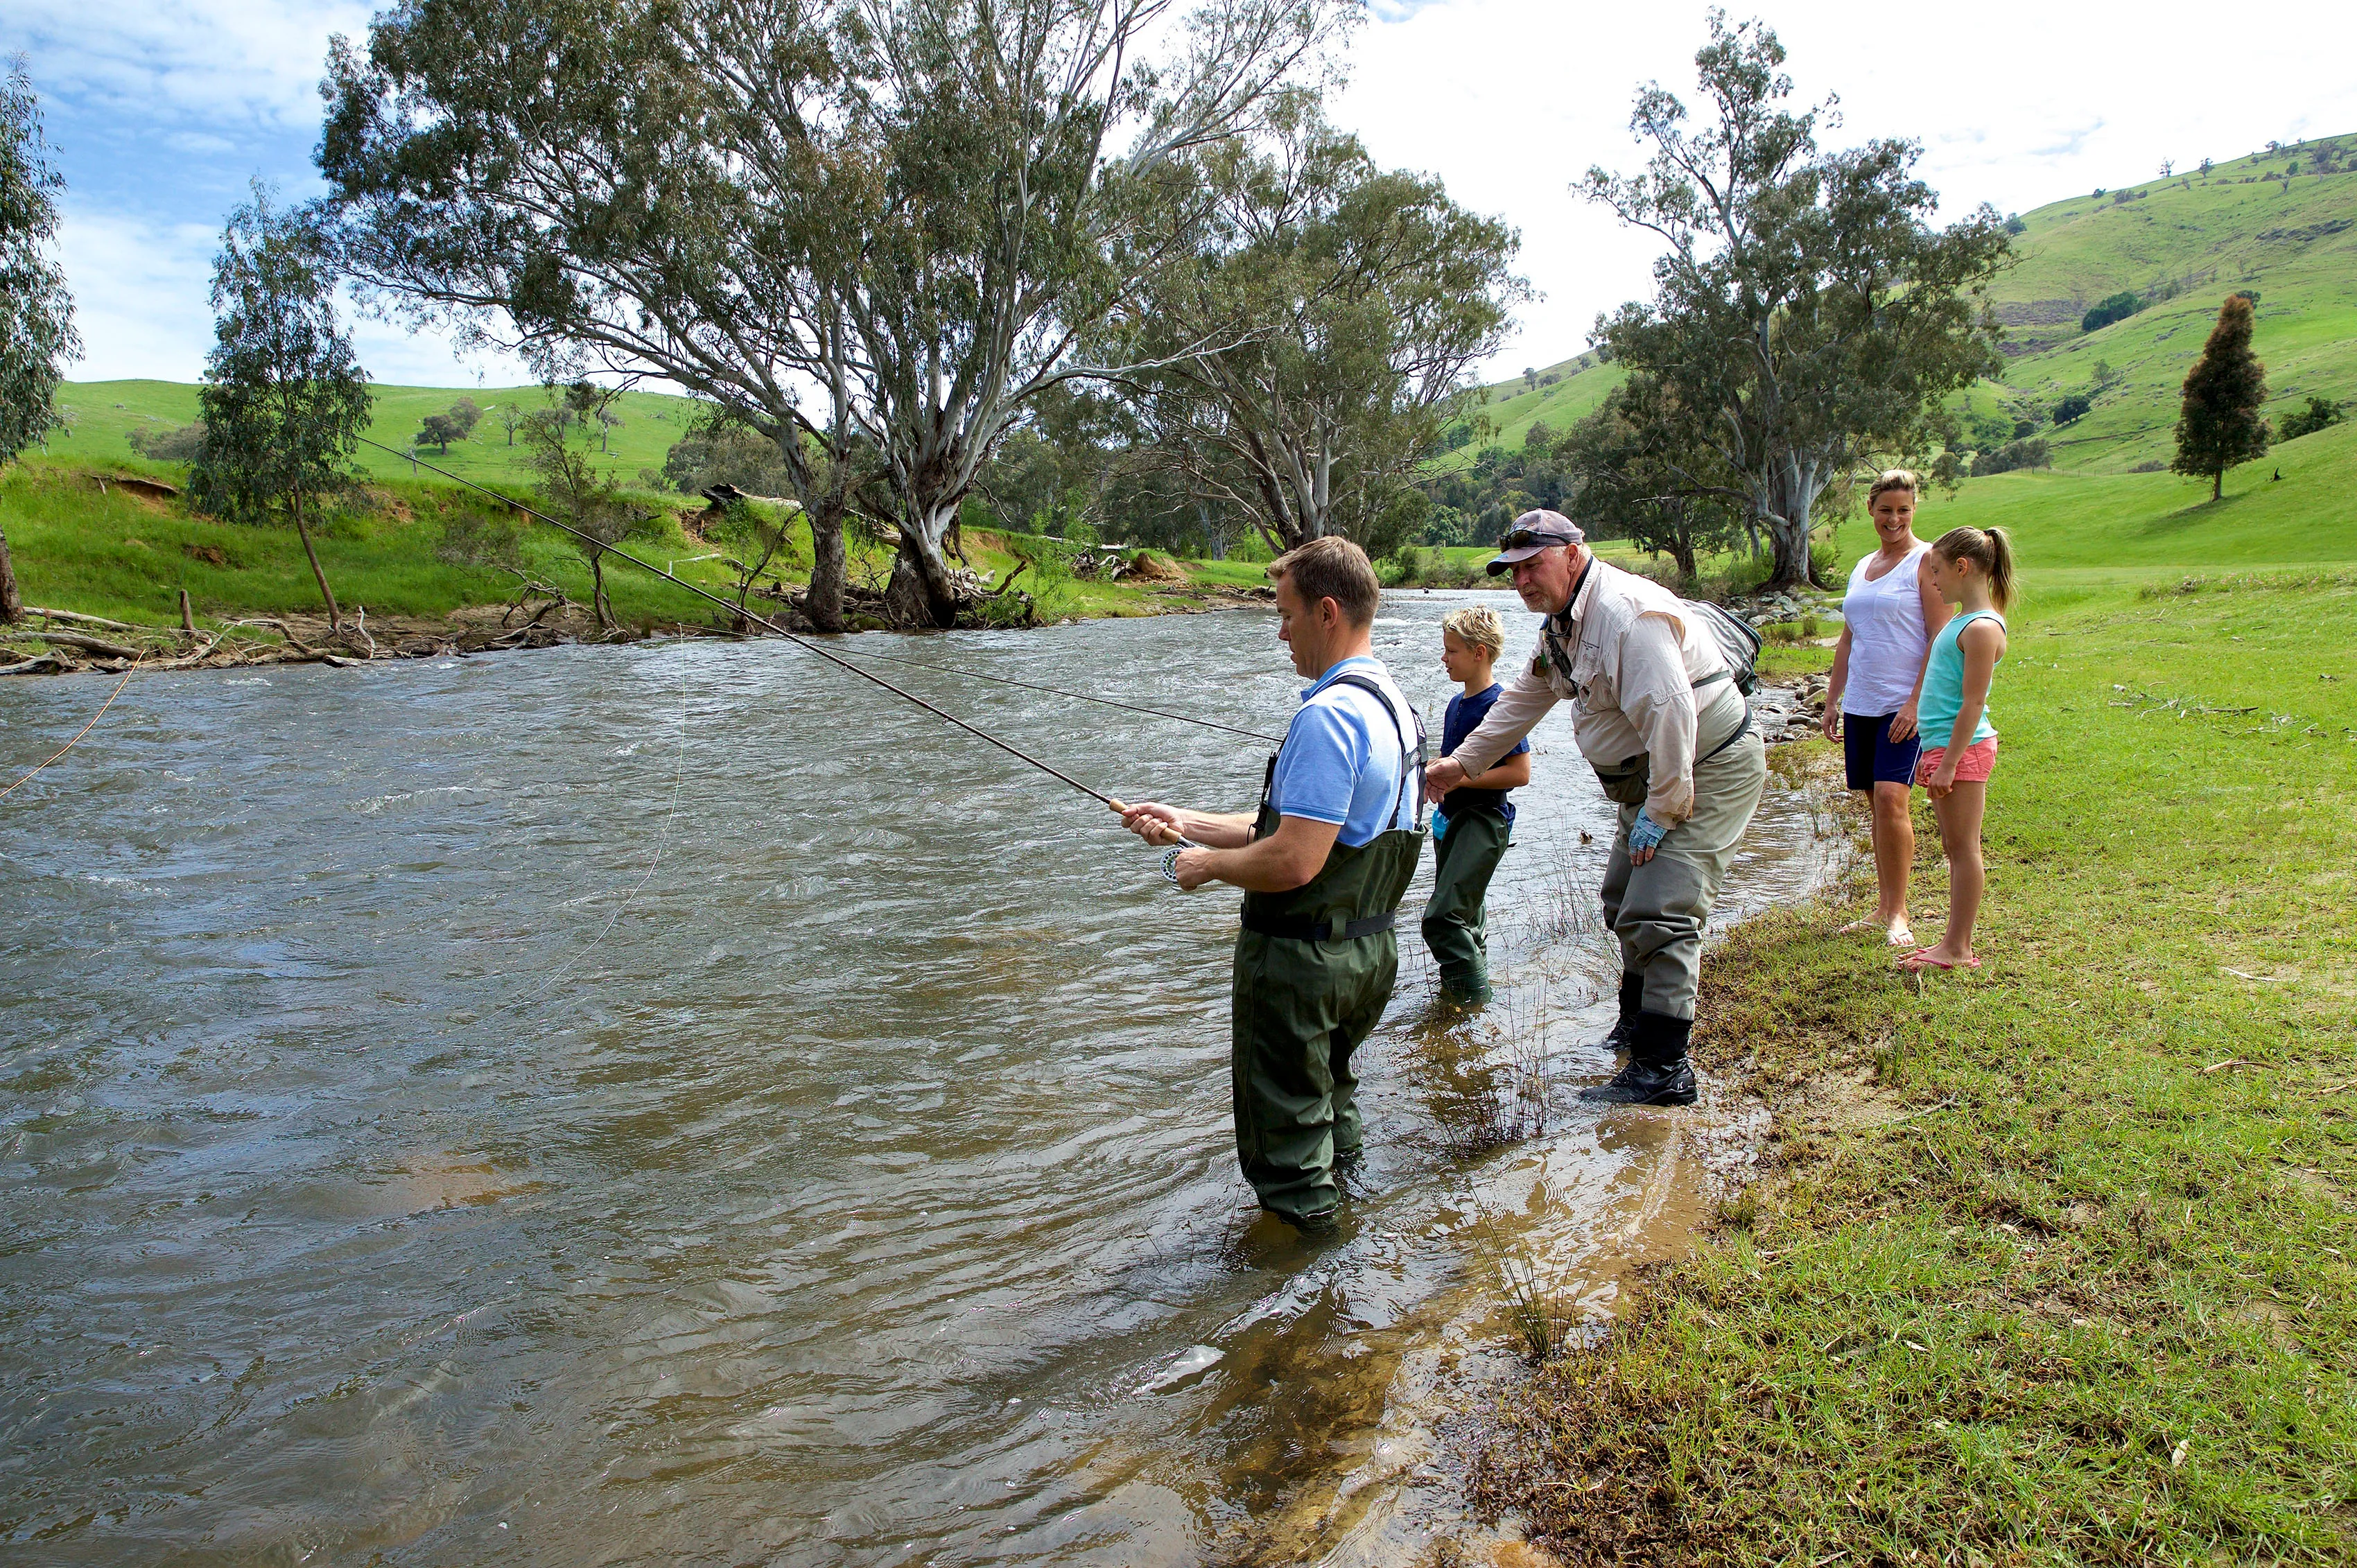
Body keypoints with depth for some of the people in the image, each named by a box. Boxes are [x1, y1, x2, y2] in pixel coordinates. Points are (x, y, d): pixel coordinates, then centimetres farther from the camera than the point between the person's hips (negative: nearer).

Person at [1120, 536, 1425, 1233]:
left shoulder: (1328, 715, -25)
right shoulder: (1394, 703, 9)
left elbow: (1293, 862, -29)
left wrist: (1208, 865, -11)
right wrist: (1185, 823, 12)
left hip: (1301, 961, -10)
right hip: (1371, 951, 10)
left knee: (1287, 1148, 9)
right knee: (1333, 1095, 29)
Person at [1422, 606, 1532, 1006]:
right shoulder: (1457, 703, 12)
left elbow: (1520, 773, -20)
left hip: (1484, 822, -9)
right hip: (1452, 819, 9)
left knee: (1442, 916, -15)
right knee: (1468, 911, 19)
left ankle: (1471, 988, -2)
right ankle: (1470, 975, 33)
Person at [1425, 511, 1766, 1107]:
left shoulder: (1628, 614, -26)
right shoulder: (1563, 622, 8)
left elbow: (1669, 717, -30)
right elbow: (1524, 700, 21)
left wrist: (1660, 811, -24)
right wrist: (1461, 762, 22)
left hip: (1707, 771, -11)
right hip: (1651, 778, 11)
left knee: (1657, 915, -15)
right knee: (1625, 902, 20)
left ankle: (1664, 1069, -9)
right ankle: (1639, 1018, 39)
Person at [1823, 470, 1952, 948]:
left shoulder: (1926, 560, -4)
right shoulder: (1862, 567, 17)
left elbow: (1941, 638, -10)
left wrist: (1916, 702, -17)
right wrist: (1832, 700, 15)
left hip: (1904, 705, -7)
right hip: (1861, 706, 7)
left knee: (1891, 796, -17)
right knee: (1877, 803, 9)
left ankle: (1899, 913, -9)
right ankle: (1883, 909, 16)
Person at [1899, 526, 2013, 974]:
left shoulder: (1982, 627, -15)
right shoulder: (1963, 620, 15)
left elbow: (1973, 704, -19)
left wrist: (1949, 763, -21)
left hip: (1963, 750, -10)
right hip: (1946, 747, 10)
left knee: (1963, 849, -3)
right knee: (1955, 848, 13)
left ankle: (1958, 949, 3)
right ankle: (1955, 943, 19)